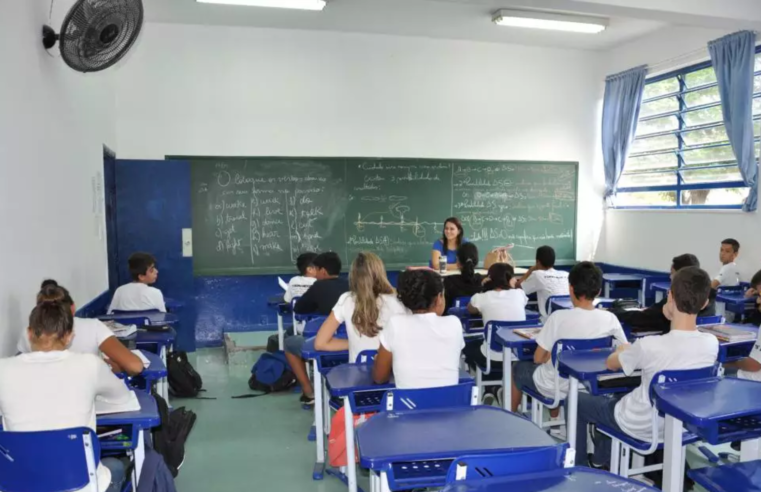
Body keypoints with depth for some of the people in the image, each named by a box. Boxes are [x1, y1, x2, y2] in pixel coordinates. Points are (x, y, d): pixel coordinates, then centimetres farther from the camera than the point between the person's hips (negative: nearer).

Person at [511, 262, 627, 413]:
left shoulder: (559, 317, -24)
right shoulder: (610, 319, -15)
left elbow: (538, 358, -17)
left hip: (555, 388, -4)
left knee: (519, 368, 26)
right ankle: (555, 417, 44)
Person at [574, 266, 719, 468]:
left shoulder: (649, 346, -32)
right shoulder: (712, 343, -18)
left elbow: (611, 364, -10)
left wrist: (623, 351, 10)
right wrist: (673, 317, -2)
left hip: (641, 428, -5)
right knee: (616, 398, 34)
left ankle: (578, 462, 31)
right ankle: (599, 461, 47)